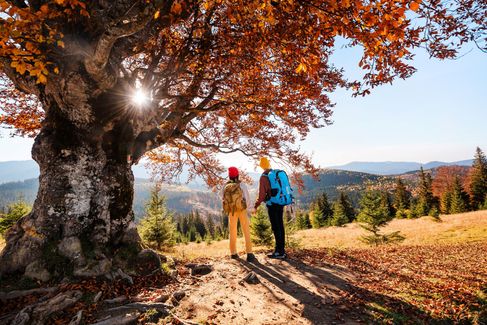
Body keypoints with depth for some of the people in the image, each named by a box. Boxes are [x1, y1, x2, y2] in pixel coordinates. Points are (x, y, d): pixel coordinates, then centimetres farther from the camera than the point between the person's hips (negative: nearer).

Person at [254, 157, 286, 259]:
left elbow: (261, 195, -15)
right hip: (280, 203, 7)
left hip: (272, 205, -7)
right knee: (280, 227, 13)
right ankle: (281, 250, 21)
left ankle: (279, 252, 4)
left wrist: (255, 206, -4)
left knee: (276, 228, -2)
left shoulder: (263, 177, -13)